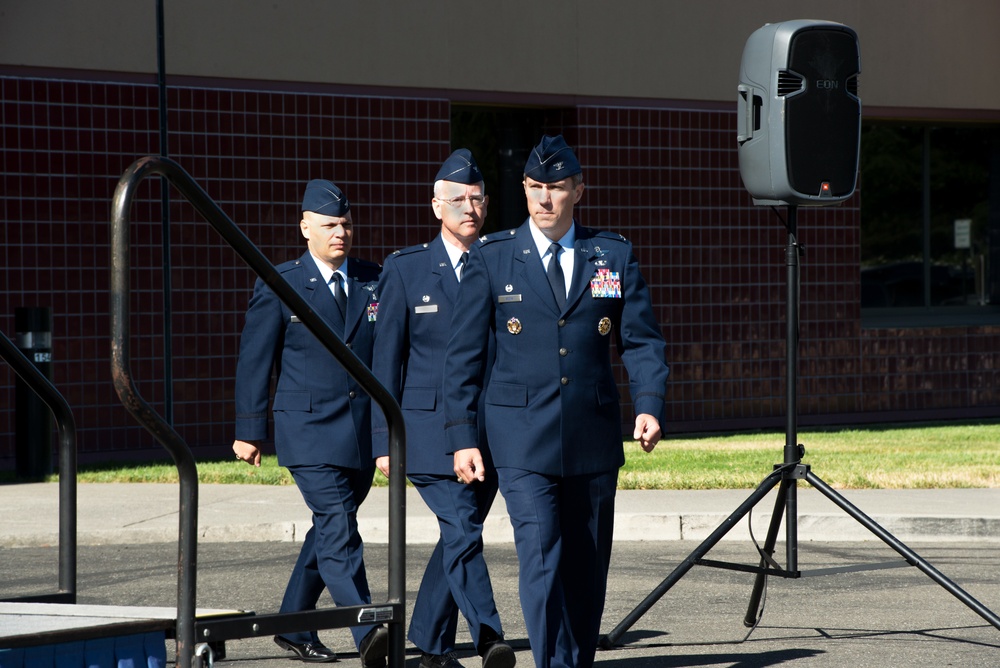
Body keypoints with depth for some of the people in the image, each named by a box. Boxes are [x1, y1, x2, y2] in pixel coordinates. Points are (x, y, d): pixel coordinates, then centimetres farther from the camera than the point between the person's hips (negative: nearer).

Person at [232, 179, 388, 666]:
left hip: (363, 432, 5)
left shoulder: (375, 283, 9)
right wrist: (249, 431, -1)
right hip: (309, 429, -5)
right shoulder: (278, 287, -1)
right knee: (339, 532, -17)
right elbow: (254, 361, 1)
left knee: (329, 531, 14)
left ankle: (294, 625, 28)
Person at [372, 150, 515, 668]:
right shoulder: (405, 270, 3)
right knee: (462, 533, -17)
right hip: (430, 429, -3)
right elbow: (386, 359, 3)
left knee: (457, 538, 8)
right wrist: (384, 440, -2)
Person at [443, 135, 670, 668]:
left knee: (587, 568, 9)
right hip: (523, 442, -3)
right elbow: (463, 354, 4)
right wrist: (462, 436, -2)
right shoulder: (491, 259, 3)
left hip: (594, 439, 3)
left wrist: (649, 404, -11)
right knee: (541, 562, -14)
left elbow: (641, 341, 6)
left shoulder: (614, 256, 8)